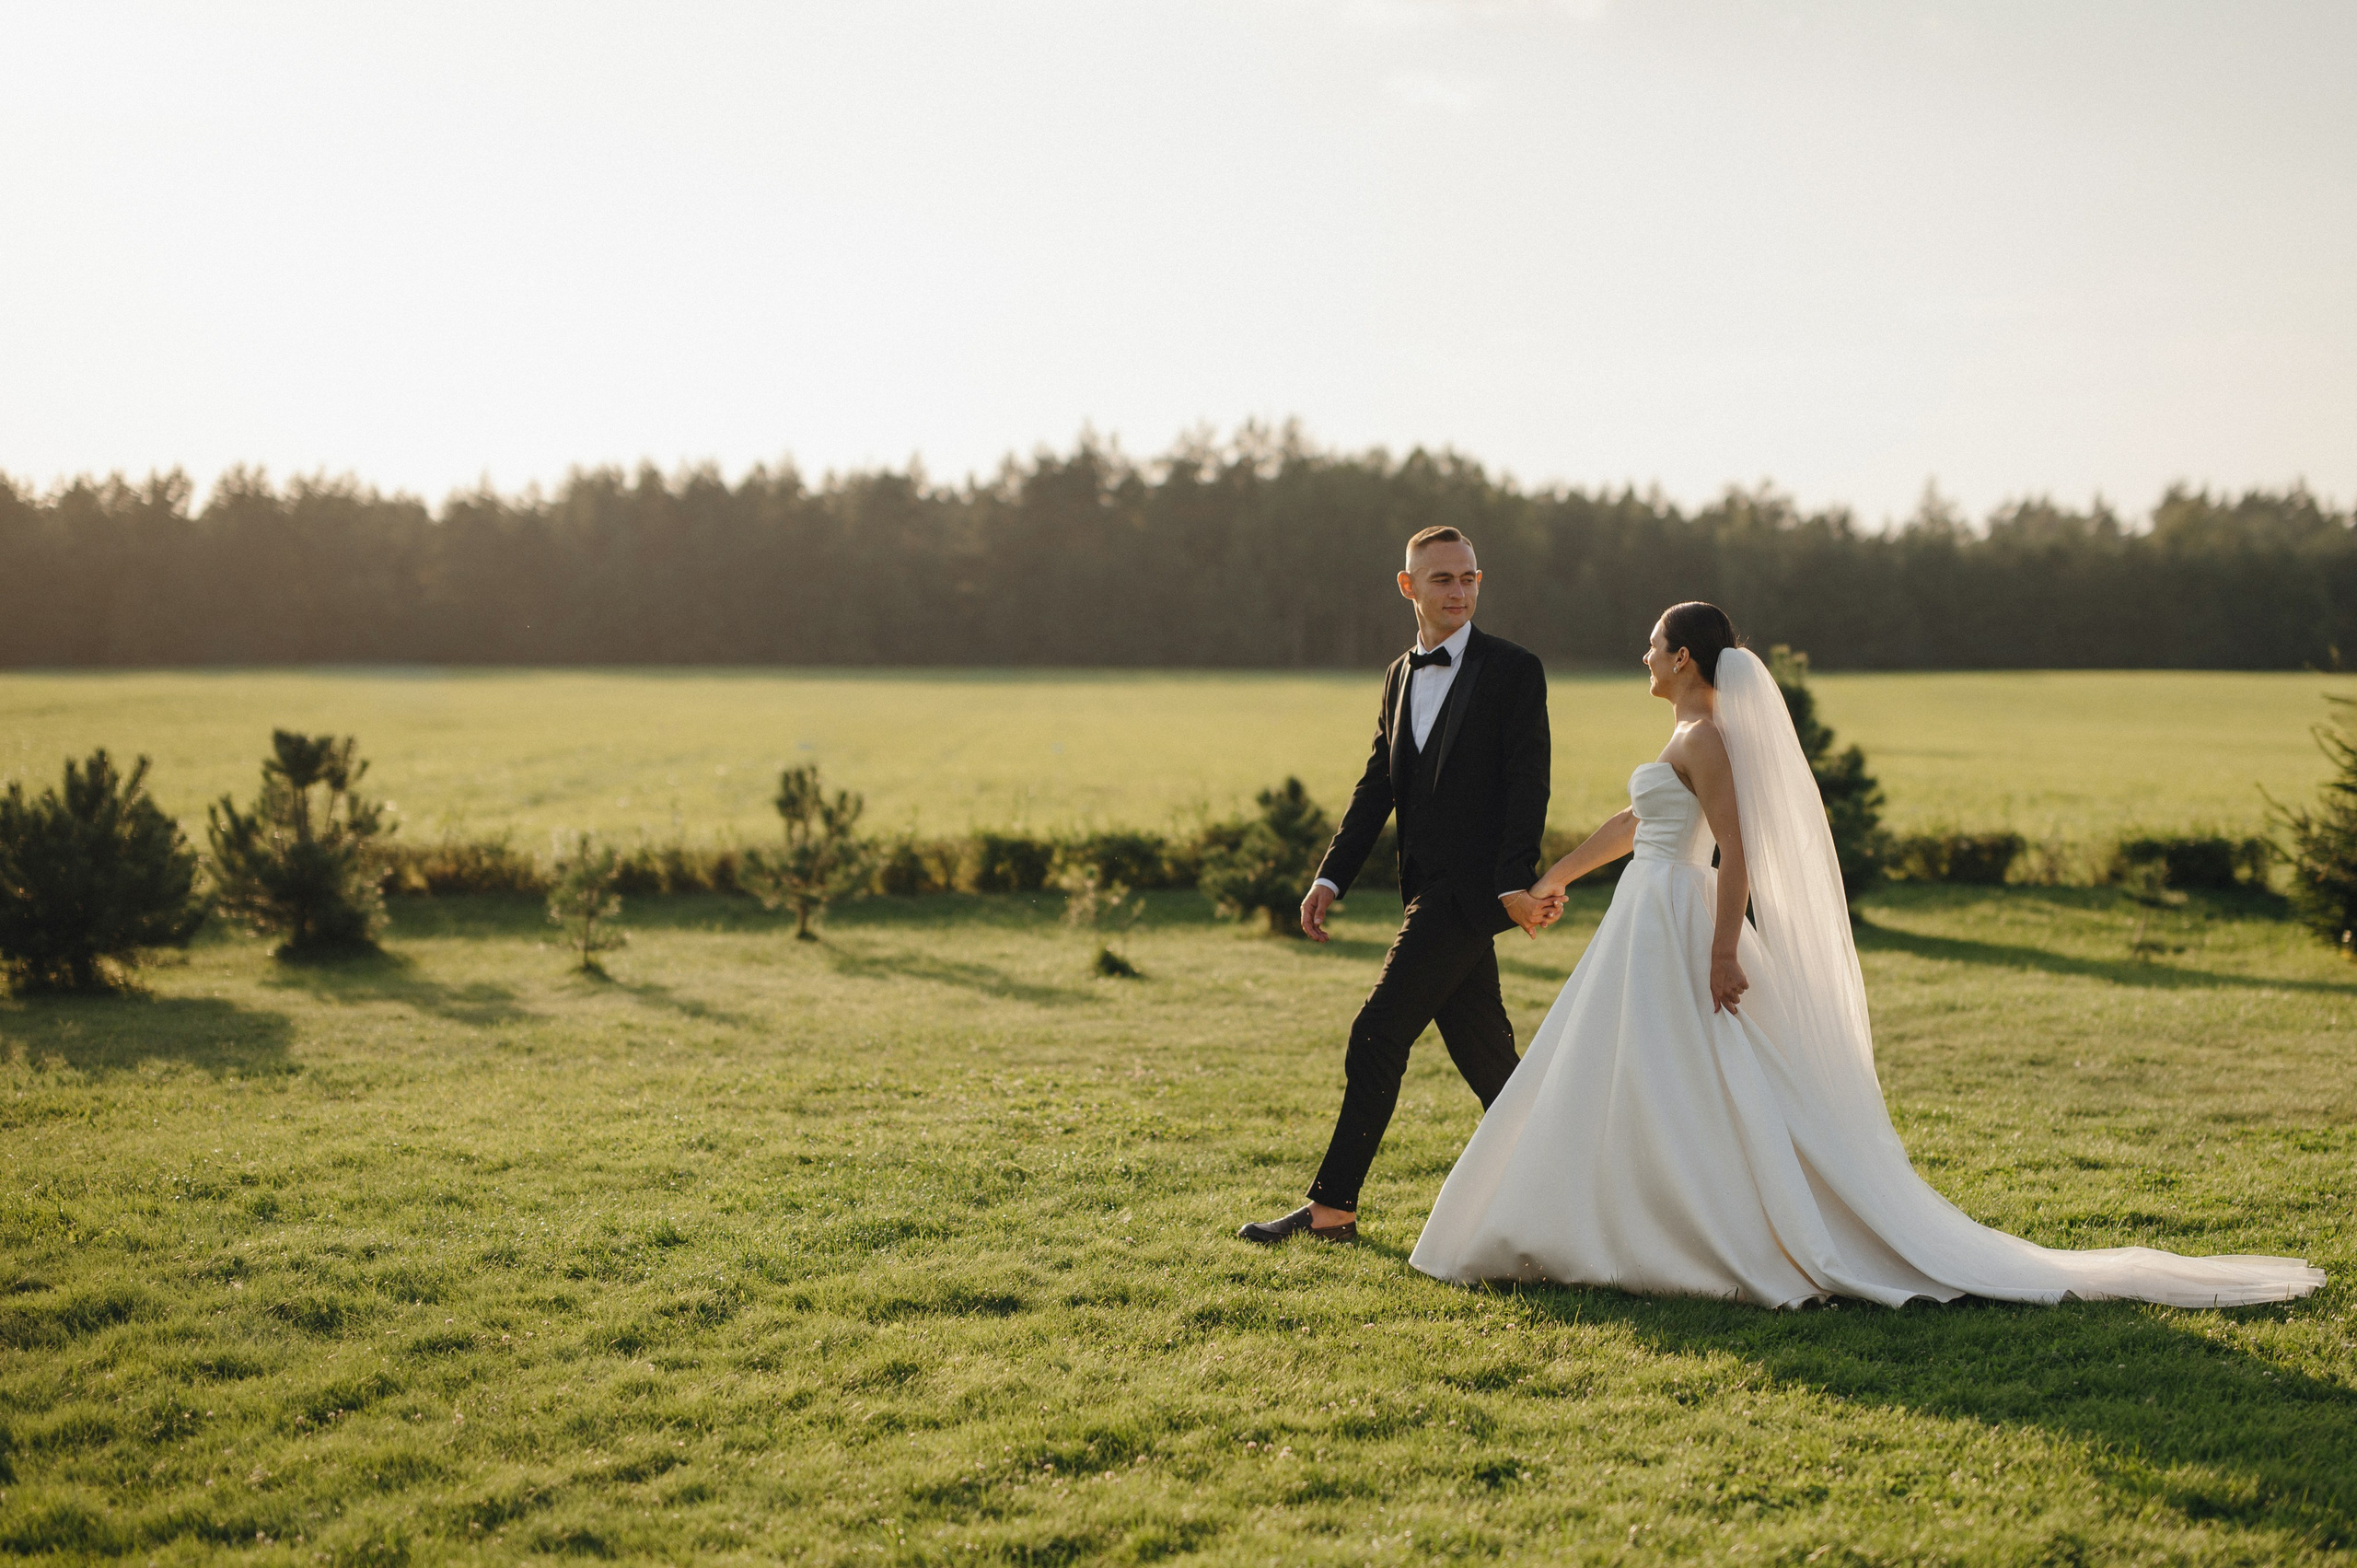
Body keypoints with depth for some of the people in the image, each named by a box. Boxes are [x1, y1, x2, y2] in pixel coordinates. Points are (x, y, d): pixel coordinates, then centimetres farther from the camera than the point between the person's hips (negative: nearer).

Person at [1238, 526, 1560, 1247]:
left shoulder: (1514, 670, -6)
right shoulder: (1400, 675, 15)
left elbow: (1528, 784, -11)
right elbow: (1376, 785, 15)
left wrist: (1514, 884, -19)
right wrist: (1330, 878, 6)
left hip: (1472, 888, -7)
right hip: (1430, 889, 7)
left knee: (1378, 1034, -9)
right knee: (1479, 1045, 13)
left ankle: (1332, 1207, -3)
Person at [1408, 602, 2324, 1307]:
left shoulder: (1705, 738, -14)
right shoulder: (1692, 734, 15)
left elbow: (1737, 852, -21)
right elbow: (1639, 822, 28)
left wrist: (1723, 953, -25)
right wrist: (1558, 874, 36)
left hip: (1672, 928, -10)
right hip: (1651, 921, 10)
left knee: (1695, 1098, -7)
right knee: (1629, 1096, 12)